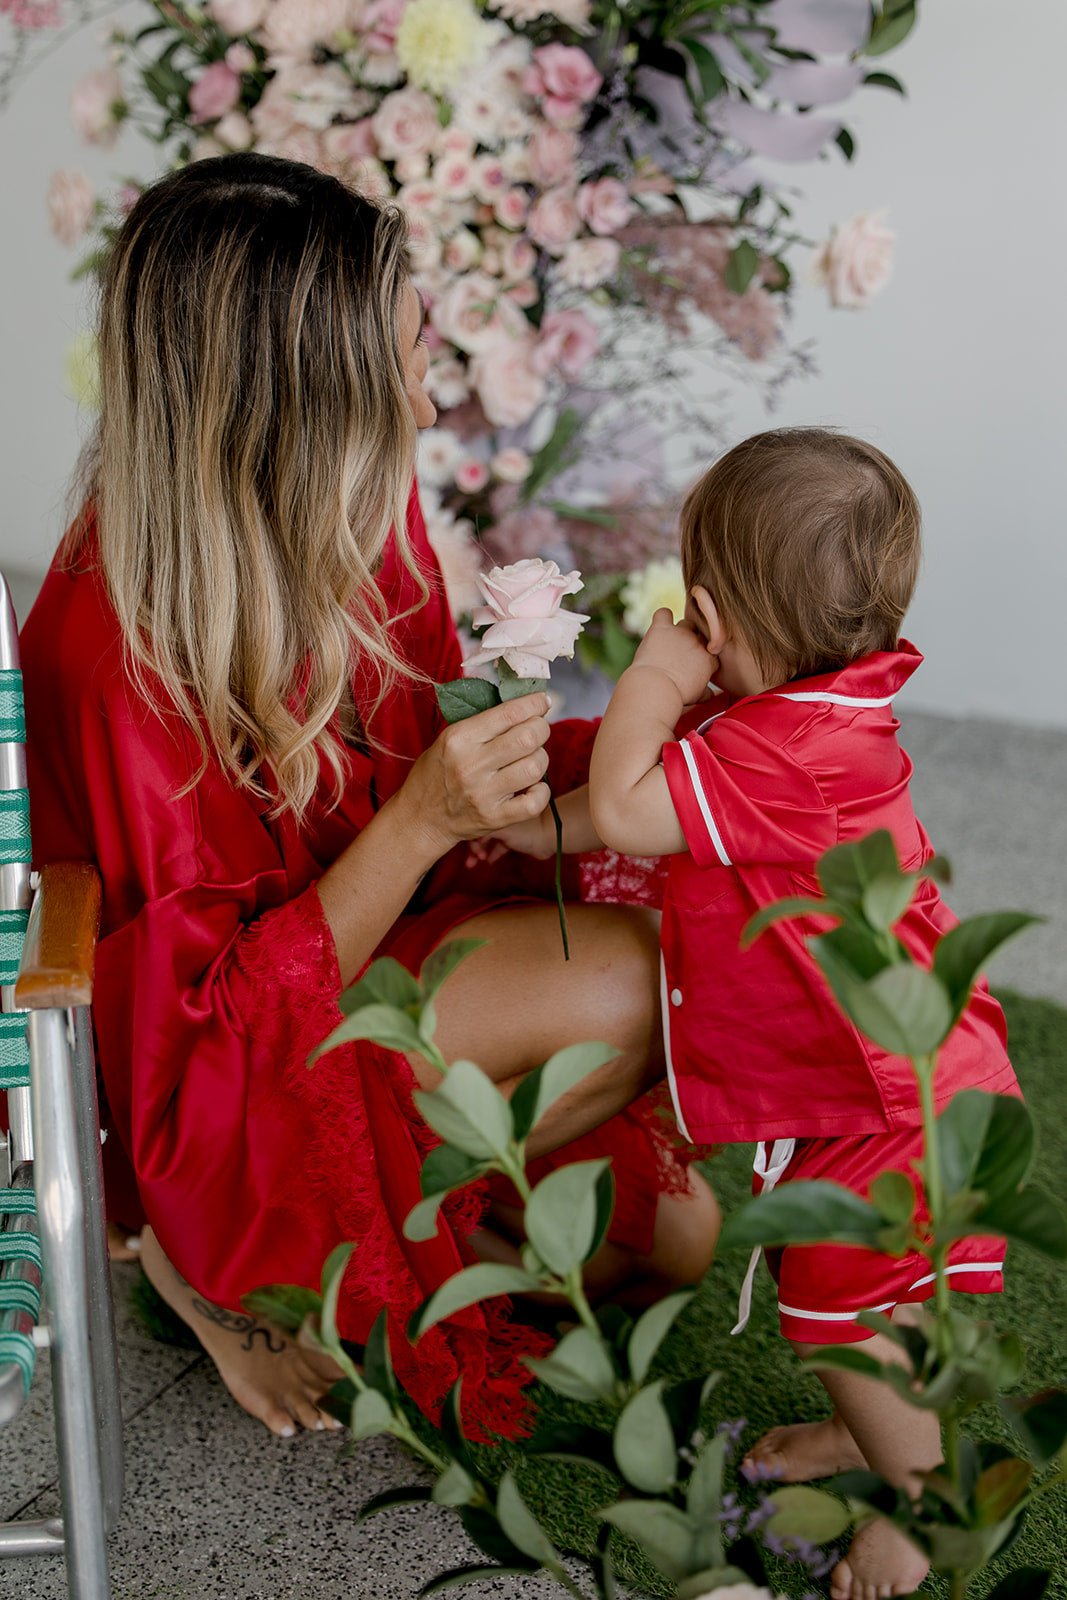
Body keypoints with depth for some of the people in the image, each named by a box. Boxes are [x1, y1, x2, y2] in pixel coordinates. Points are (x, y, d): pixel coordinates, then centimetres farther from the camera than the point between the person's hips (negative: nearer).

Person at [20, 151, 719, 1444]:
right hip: (199, 1087, -7)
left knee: (671, 1231, 0)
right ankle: (226, 1263, -6)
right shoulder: (118, 649, -31)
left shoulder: (348, 515, -8)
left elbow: (422, 752, 4)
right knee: (620, 985, -23)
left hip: (358, 939, 7)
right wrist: (421, 823, -34)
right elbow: (212, 1015, -24)